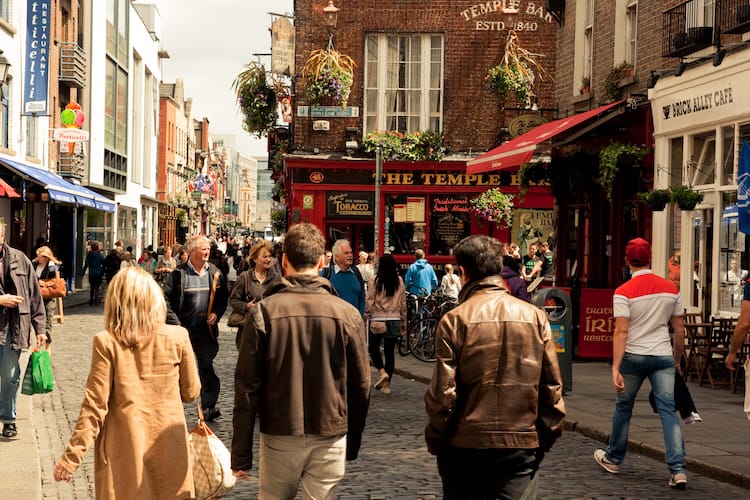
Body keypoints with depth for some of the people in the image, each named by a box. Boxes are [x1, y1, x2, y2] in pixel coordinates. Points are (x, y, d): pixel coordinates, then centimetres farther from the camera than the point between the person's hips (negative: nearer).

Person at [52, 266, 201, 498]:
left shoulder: (106, 342, -10)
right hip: (169, 450, 1)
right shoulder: (177, 337, -6)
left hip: (124, 452, -1)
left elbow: (95, 405, -11)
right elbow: (191, 392, 4)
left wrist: (71, 457, -6)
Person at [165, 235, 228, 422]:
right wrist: (174, 322, -14)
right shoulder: (178, 274, -7)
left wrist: (216, 314, -1)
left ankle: (209, 406, 7)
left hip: (206, 329, 2)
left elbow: (223, 297, 15)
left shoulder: (215, 273, 5)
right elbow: (166, 299, -8)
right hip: (183, 328, -2)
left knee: (207, 368, 2)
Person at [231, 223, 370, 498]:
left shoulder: (264, 311, -7)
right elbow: (361, 386, 1)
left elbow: (247, 386, -7)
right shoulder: (348, 314, -4)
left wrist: (241, 453, 0)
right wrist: (352, 444, 15)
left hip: (279, 436, 0)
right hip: (330, 439, 1)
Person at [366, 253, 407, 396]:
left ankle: (382, 372, -10)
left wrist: (366, 317, 4)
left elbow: (370, 302, -7)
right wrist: (404, 323, 15)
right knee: (390, 351, 7)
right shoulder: (399, 281, 2)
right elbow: (403, 304, 7)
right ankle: (387, 384, 8)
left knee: (374, 348, 13)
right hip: (394, 320, 3)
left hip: (377, 320, -3)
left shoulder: (374, 281, -7)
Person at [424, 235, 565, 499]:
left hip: (464, 446, -1)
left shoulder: (454, 320, -9)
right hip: (522, 446, 1)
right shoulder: (535, 316, -2)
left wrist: (435, 440, 3)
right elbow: (552, 386, 0)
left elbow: (442, 391, -10)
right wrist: (546, 437, 10)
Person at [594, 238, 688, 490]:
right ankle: (678, 469, -13)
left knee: (623, 407, 15)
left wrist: (615, 368, -17)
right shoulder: (670, 288, 2)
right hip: (663, 355, 2)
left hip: (634, 356, -2)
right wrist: (677, 360, 20)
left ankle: (613, 459, 32)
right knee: (668, 410, -1)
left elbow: (621, 332, -16)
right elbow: (679, 330, 7)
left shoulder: (624, 292, -9)